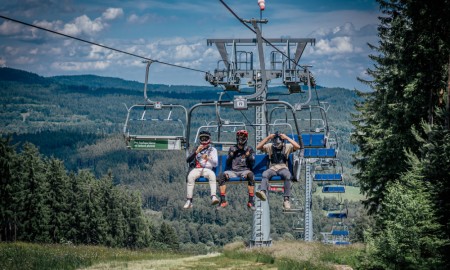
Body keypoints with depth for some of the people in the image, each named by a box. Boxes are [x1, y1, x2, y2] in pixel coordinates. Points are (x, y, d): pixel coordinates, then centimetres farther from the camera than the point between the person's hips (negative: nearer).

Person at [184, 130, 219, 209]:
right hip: (197, 169, 1)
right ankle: (189, 201, -34)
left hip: (208, 169, -1)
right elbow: (188, 160, 6)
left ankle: (213, 197, -48)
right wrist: (196, 152, -7)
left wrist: (208, 158, -18)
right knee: (190, 176, -32)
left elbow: (215, 164, 2)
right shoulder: (197, 149, 19)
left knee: (212, 175, -37)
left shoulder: (213, 150, 14)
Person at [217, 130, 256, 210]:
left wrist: (248, 155, -6)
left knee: (250, 175, -38)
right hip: (233, 171, 2)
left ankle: (251, 201, -37)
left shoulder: (249, 149, 15)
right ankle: (223, 201, -29)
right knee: (222, 175, -27)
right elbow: (227, 165, 15)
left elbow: (252, 163, 5)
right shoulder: (232, 149, 19)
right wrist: (231, 155, 1)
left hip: (245, 170, -2)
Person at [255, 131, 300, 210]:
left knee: (287, 175, -37)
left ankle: (286, 200, -39)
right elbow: (258, 147, 1)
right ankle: (263, 192, -56)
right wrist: (268, 137, -4)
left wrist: (287, 138, -8)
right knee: (265, 174, -33)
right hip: (272, 168, 2)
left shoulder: (287, 147, 9)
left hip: (283, 168, -2)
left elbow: (297, 147, -8)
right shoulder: (270, 146, 14)